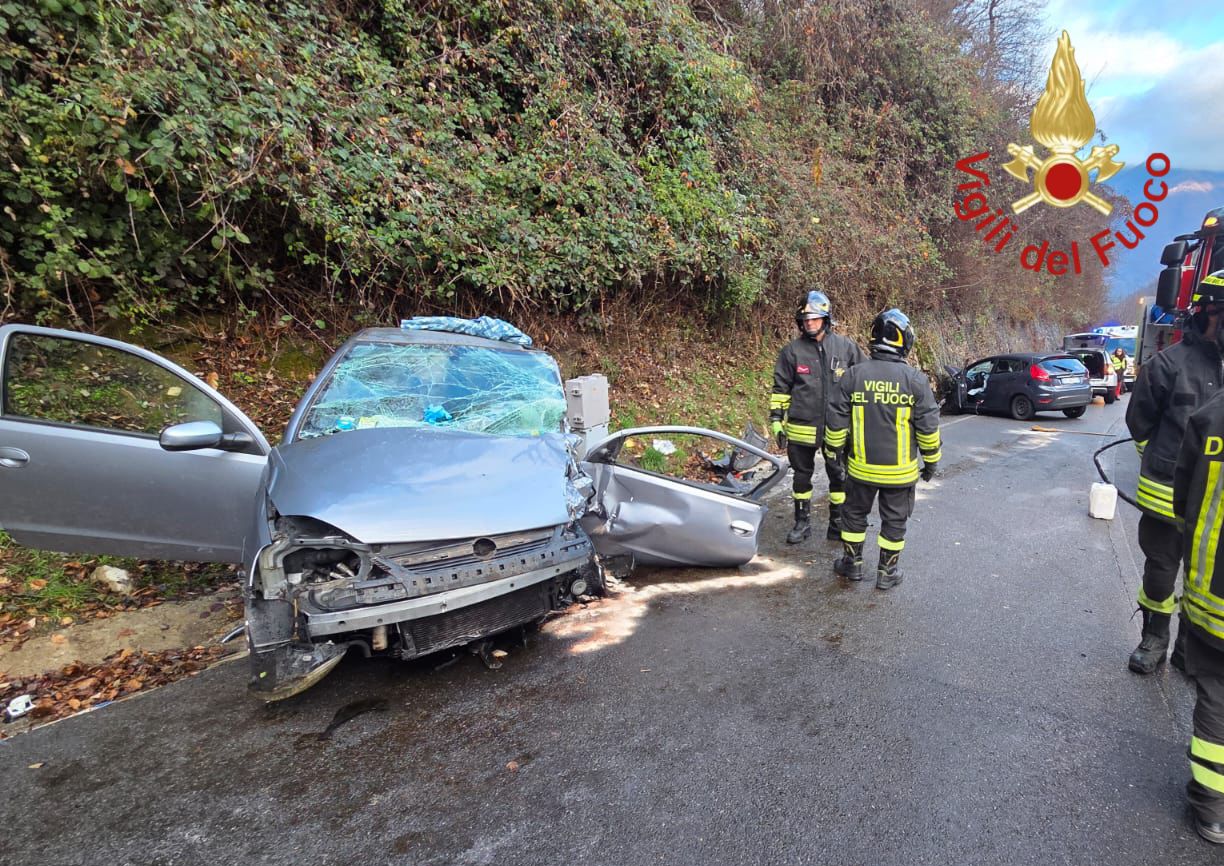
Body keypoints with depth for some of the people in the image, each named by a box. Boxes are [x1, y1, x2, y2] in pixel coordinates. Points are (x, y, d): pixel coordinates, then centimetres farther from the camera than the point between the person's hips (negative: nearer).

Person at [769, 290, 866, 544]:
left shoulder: (846, 347, 1)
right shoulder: (792, 351, -2)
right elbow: (781, 388, 3)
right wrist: (776, 419, 0)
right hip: (801, 428, 0)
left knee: (839, 477, 10)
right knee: (802, 476, 11)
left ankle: (837, 524, 26)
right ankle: (802, 522, 27)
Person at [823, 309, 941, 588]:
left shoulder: (853, 375, -7)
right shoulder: (915, 380, -10)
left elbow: (836, 421, -3)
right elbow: (928, 426, -5)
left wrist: (832, 451, 11)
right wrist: (931, 460, 8)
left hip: (861, 467, 1)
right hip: (900, 470, -1)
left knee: (855, 514, 17)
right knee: (894, 520, 13)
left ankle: (852, 563, 28)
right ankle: (887, 572, 23)